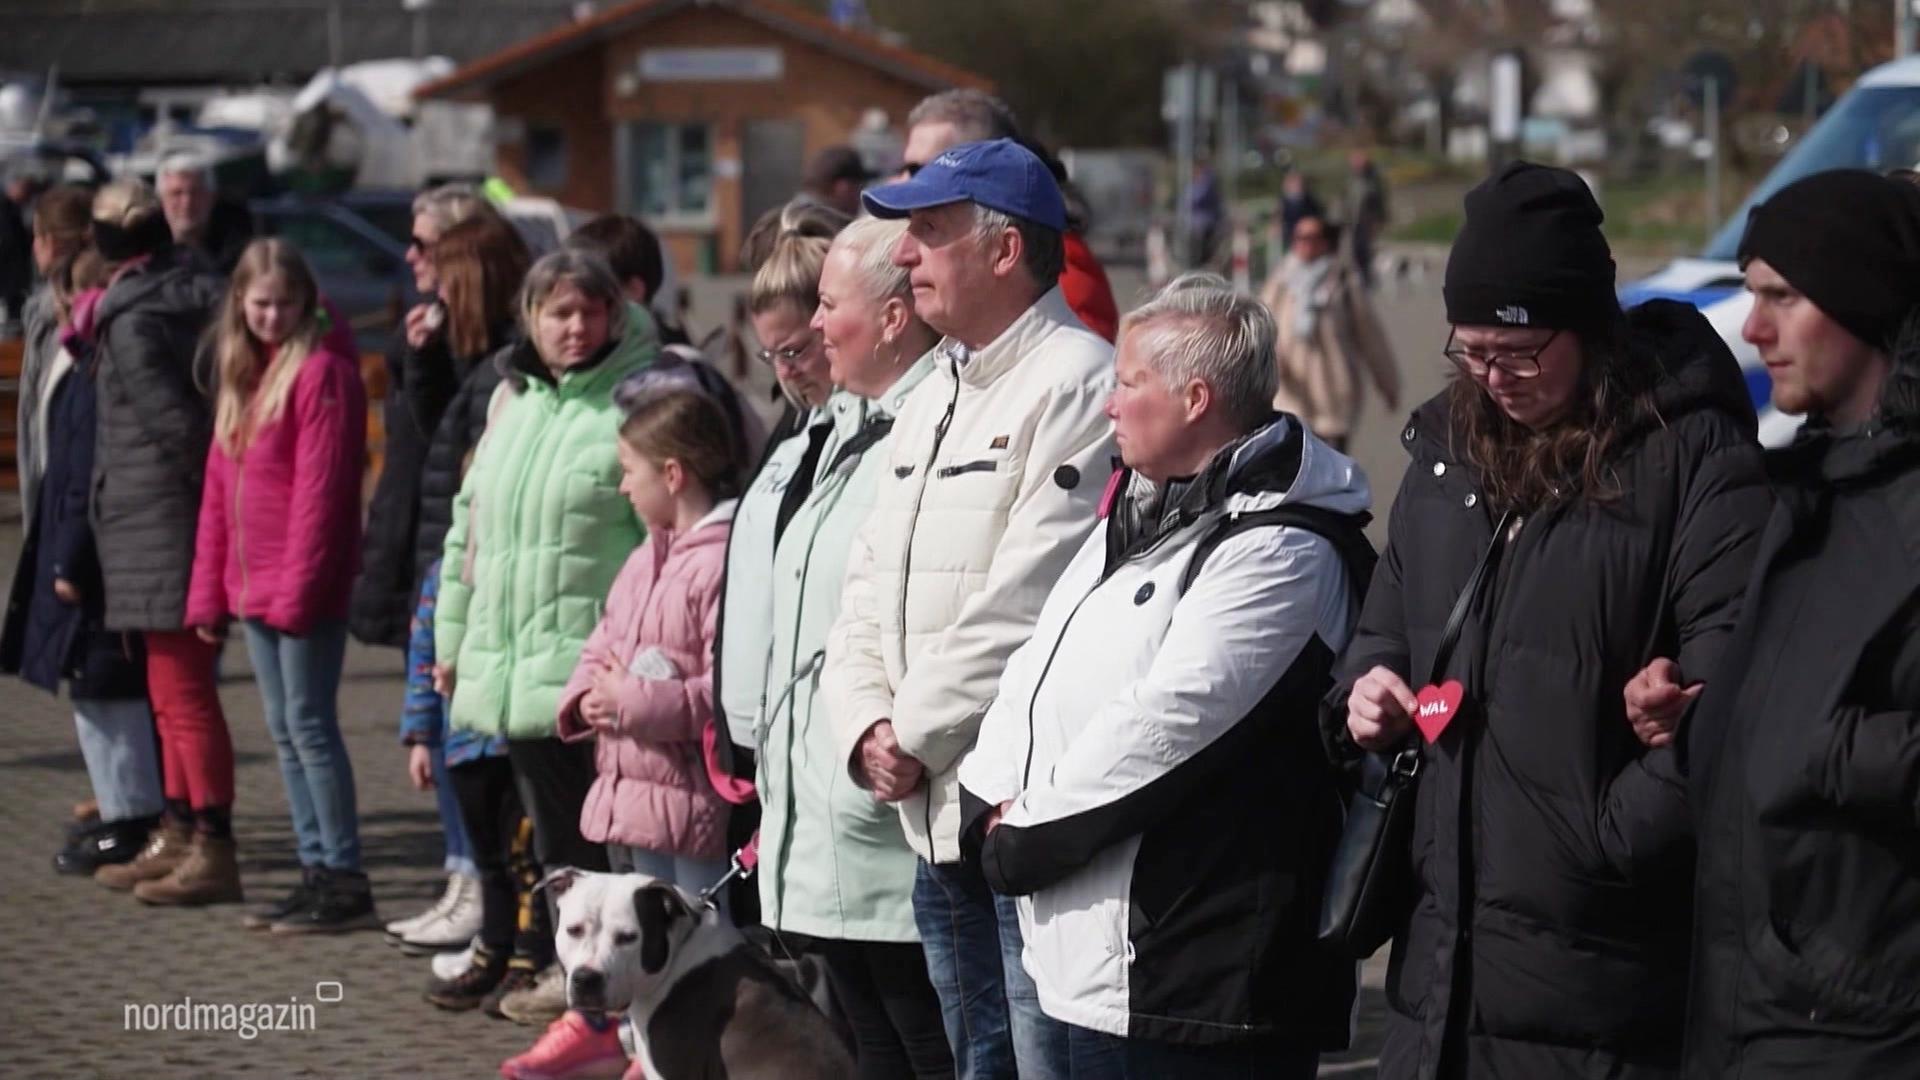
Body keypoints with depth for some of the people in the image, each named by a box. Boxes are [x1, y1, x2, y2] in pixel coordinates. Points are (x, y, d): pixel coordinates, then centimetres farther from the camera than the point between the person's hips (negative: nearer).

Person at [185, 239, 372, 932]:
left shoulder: (322, 370, -11)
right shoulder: (242, 372, 15)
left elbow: (320, 490, -16)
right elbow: (219, 486, 15)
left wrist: (297, 588, -19)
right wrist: (208, 590, 12)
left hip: (303, 588, -8)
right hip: (252, 586, 8)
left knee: (309, 725, -6)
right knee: (285, 730, 10)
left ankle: (345, 881, -1)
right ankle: (317, 872, 15)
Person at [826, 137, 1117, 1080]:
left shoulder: (1075, 382, -13)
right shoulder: (932, 400, 18)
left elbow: (1024, 604, -20)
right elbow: (869, 586, 18)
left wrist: (917, 735, -11)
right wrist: (867, 726, 1)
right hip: (937, 819, 9)